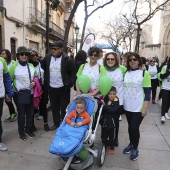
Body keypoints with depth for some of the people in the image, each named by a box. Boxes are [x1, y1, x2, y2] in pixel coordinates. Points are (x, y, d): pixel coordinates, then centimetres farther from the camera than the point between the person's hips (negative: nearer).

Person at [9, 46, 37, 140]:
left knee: (30, 113, 14)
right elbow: (9, 80, -5)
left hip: (30, 94, 4)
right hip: (19, 94, -4)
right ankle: (21, 132, 26)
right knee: (21, 114, 7)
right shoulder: (14, 66, -8)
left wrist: (34, 82, -4)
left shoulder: (31, 66, 5)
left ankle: (28, 129, 33)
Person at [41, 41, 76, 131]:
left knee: (64, 107, 8)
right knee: (54, 107, 16)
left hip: (63, 88, -4)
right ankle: (56, 123, 33)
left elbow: (73, 72, -7)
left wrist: (70, 83, -11)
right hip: (51, 88, 4)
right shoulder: (47, 57, 1)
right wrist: (45, 81, 10)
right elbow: (42, 68, 14)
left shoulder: (67, 59, -11)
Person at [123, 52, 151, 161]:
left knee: (135, 127, 1)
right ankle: (131, 144, 36)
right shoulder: (125, 73, 5)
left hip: (139, 107, -4)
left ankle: (135, 148, 23)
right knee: (130, 127, 15)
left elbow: (148, 92, -9)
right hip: (127, 106, 4)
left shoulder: (144, 73, -8)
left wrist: (145, 108, -13)